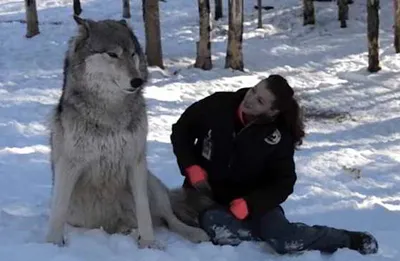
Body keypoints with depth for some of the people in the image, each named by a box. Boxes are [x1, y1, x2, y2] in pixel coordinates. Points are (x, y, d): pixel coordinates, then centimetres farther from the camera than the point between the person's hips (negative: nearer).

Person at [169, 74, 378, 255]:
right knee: (218, 230, -37)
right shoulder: (217, 105, -15)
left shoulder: (278, 138, -15)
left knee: (283, 237, -26)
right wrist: (192, 168, -14)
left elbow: (283, 183, -8)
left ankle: (348, 239, -3)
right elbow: (180, 131, -1)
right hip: (206, 193, 1)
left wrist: (249, 205, -22)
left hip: (251, 198, 0)